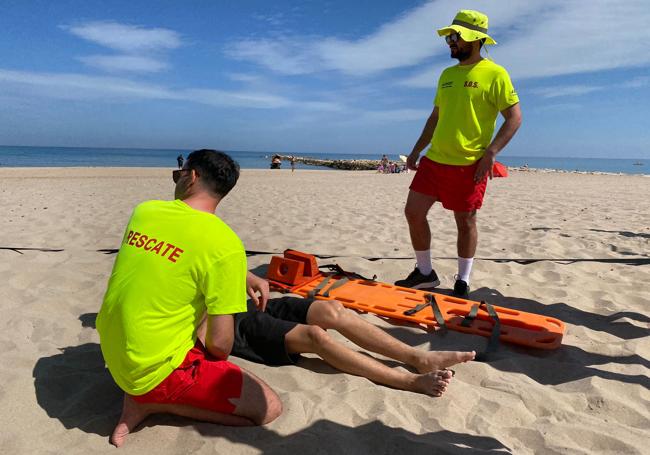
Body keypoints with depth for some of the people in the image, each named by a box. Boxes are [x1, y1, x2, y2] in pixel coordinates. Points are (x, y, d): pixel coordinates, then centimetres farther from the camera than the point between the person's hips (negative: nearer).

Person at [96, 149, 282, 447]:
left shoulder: (144, 211, -2)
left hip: (112, 353, 7)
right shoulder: (226, 244, -21)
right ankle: (151, 402, -2)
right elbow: (220, 344, -18)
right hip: (155, 371, -7)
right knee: (269, 407, -1)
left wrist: (240, 275, 16)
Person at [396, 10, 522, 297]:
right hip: (434, 160, 7)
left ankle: (463, 282, 20)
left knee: (465, 223, 3)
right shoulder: (446, 75, 15)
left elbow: (514, 117, -8)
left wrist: (490, 152, -19)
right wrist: (416, 151, 16)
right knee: (413, 212, 2)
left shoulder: (494, 74, -4)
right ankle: (424, 273, 18)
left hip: (470, 164, -6)